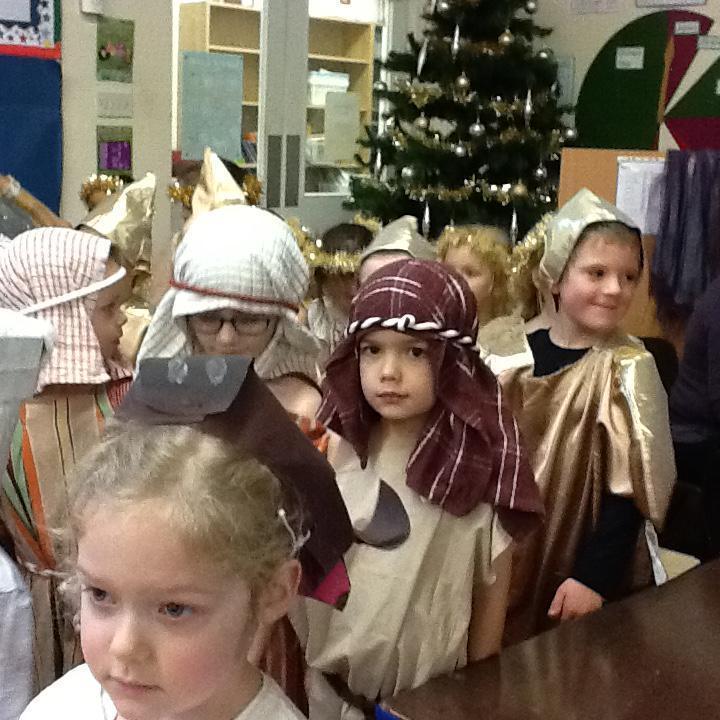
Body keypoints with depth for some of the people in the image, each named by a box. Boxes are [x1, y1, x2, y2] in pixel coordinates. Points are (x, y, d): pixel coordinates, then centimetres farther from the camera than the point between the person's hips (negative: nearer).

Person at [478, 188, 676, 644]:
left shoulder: (627, 371, -12)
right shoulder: (509, 351, -2)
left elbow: (629, 490, -14)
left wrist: (594, 577, -17)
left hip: (571, 576, -3)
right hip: (495, 562, 4)